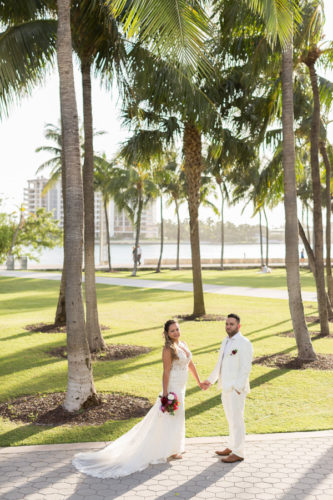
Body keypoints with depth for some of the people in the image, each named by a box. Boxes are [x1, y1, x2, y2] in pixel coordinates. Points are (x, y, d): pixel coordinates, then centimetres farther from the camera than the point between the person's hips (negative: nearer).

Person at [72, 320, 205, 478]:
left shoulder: (183, 344, 6)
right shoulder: (168, 349, -19)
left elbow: (190, 364, 15)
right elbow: (166, 372, -20)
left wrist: (199, 381, 19)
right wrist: (165, 394, -20)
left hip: (180, 388, 8)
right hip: (172, 387, -8)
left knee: (175, 418, 18)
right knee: (171, 418, 3)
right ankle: (168, 451, 17)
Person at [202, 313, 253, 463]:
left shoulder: (244, 343, -14)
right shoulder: (226, 341, 12)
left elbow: (246, 368, -18)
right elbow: (220, 363, 20)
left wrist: (238, 388, -22)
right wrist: (210, 380, 20)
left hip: (236, 388, -8)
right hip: (226, 387, 8)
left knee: (236, 419, -2)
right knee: (231, 419, 18)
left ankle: (238, 453, 7)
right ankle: (232, 447, 30)